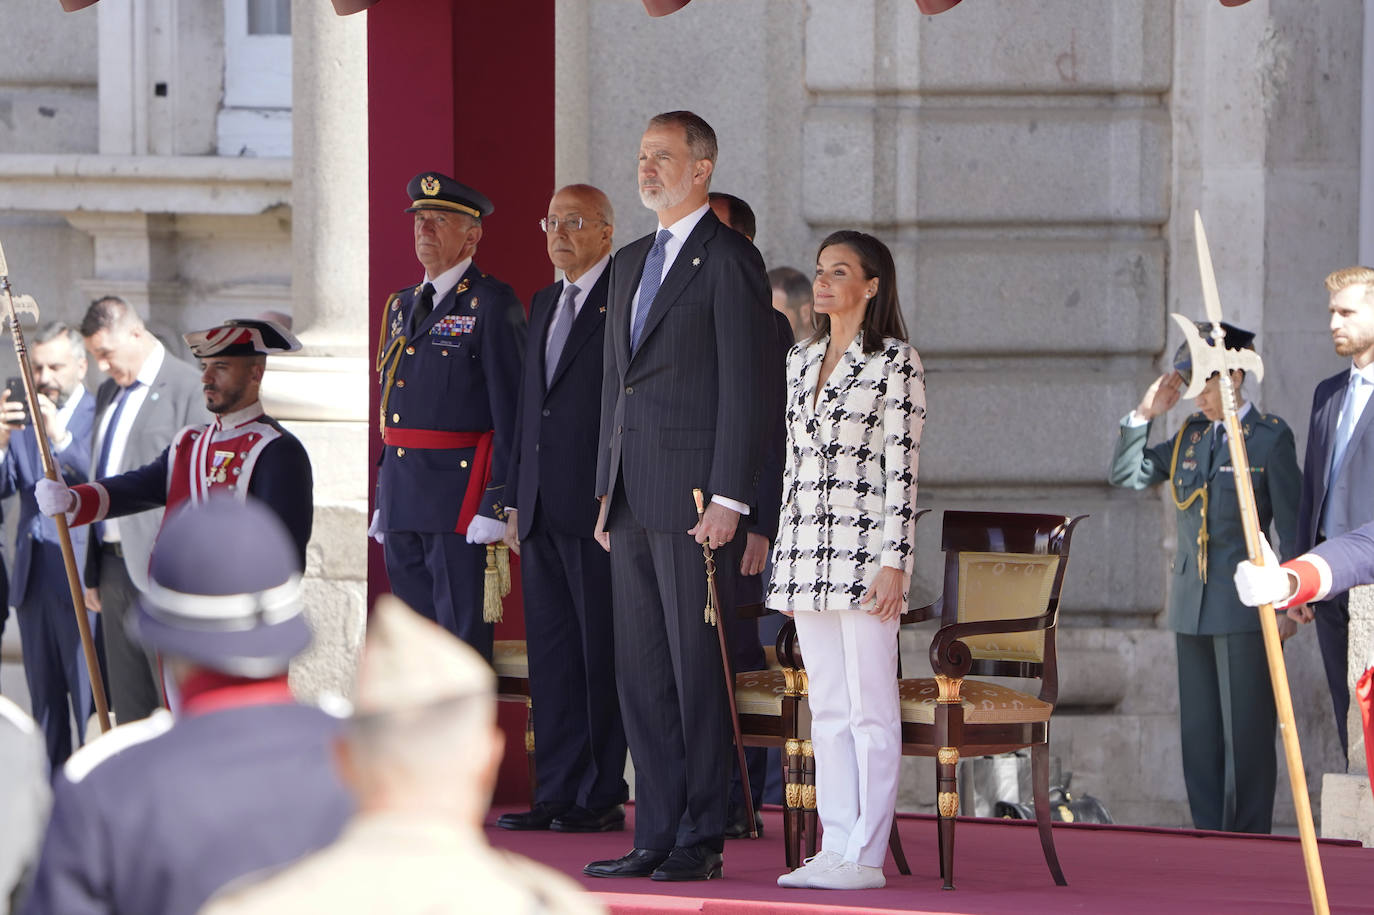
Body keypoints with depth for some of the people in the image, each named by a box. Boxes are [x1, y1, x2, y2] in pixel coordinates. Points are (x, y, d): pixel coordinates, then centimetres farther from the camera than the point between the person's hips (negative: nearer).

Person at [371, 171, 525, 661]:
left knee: (462, 634, -7)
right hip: (401, 491, 8)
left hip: (459, 493, -8)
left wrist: (497, 504, -17)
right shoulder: (401, 305, 17)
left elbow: (510, 411, -11)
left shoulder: (492, 305, -7)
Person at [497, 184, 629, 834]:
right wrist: (515, 500, 17)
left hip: (598, 508, -8)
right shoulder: (543, 305, 19)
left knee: (602, 653, -3)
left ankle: (602, 798, 0)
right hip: (542, 511, 8)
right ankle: (557, 792, 11)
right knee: (550, 652, 8)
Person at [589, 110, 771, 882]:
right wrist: (607, 491, 17)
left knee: (699, 672, -5)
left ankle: (701, 839, -1)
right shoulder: (631, 263, 19)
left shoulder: (728, 260, -7)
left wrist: (728, 499, -17)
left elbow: (744, 387, -12)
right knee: (641, 673, 8)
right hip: (634, 500, 8)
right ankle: (656, 836, 12)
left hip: (694, 496, -8)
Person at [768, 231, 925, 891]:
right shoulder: (801, 362, 15)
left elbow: (902, 470, -9)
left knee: (870, 711, -4)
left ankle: (866, 855, -3)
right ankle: (835, 846, 10)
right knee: (826, 711, 8)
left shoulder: (895, 363, -5)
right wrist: (784, 560, 15)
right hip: (807, 552, 7)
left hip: (863, 551, -7)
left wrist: (893, 563, -15)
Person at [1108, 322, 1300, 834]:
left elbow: (1291, 524, -4)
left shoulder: (1270, 436, -4)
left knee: (1246, 732, -4)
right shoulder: (1191, 435, 11)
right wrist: (1145, 415, 3)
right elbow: (1125, 475, 15)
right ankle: (1209, 838, 13)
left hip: (1244, 605, -6)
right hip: (1192, 601, 6)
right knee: (1198, 732, 8)